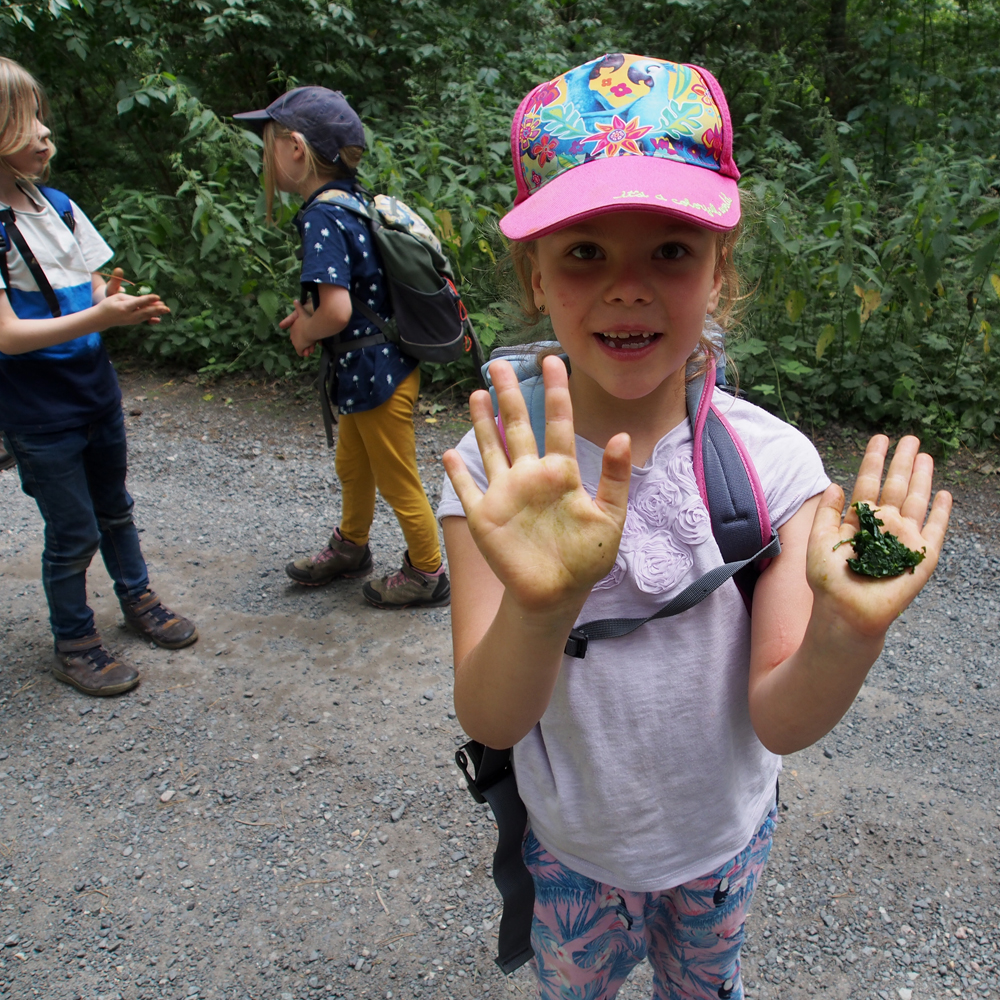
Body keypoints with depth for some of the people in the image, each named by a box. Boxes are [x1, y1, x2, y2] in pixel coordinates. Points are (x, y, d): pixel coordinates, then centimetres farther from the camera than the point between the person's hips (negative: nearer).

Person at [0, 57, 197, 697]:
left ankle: (138, 598, 41)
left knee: (114, 507, 21)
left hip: (96, 390, 6)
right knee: (73, 532, 5)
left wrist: (119, 301, -15)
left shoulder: (57, 206, 4)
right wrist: (98, 316, -30)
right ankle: (74, 642, 26)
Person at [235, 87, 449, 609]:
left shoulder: (322, 217, -23)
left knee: (397, 483, 8)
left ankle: (427, 574, 27)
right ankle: (349, 548, 47)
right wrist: (312, 313, 7)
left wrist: (305, 332, -12)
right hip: (375, 366, 10)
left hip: (375, 373, -10)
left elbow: (337, 311, -33)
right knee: (352, 467, 26)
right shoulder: (354, 200, 6)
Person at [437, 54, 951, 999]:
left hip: (725, 834, 1)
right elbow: (491, 722, -29)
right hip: (573, 844, 0)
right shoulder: (494, 470, -23)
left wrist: (844, 639, -41)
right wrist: (540, 608, -49)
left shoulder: (772, 460, -20)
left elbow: (779, 722, -20)